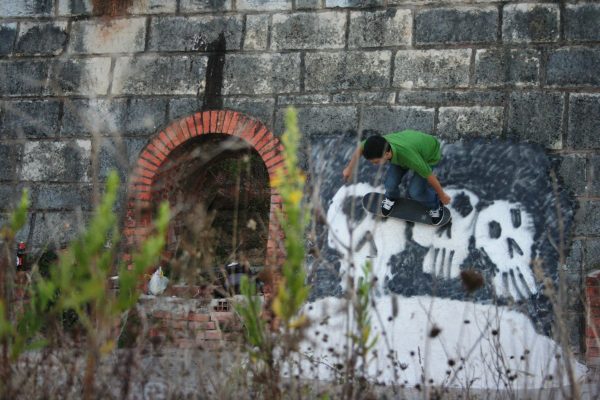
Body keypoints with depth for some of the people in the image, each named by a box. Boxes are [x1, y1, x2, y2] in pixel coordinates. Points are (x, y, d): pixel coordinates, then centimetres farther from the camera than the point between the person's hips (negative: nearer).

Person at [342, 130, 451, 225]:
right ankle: (392, 197, 25)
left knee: (415, 191, -18)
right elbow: (361, 148, -8)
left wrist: (442, 196, -15)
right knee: (390, 183, -11)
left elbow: (429, 175, -31)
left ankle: (435, 205, 14)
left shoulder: (408, 156, -47)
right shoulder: (379, 143, -33)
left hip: (430, 151, -4)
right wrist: (349, 168, 4)